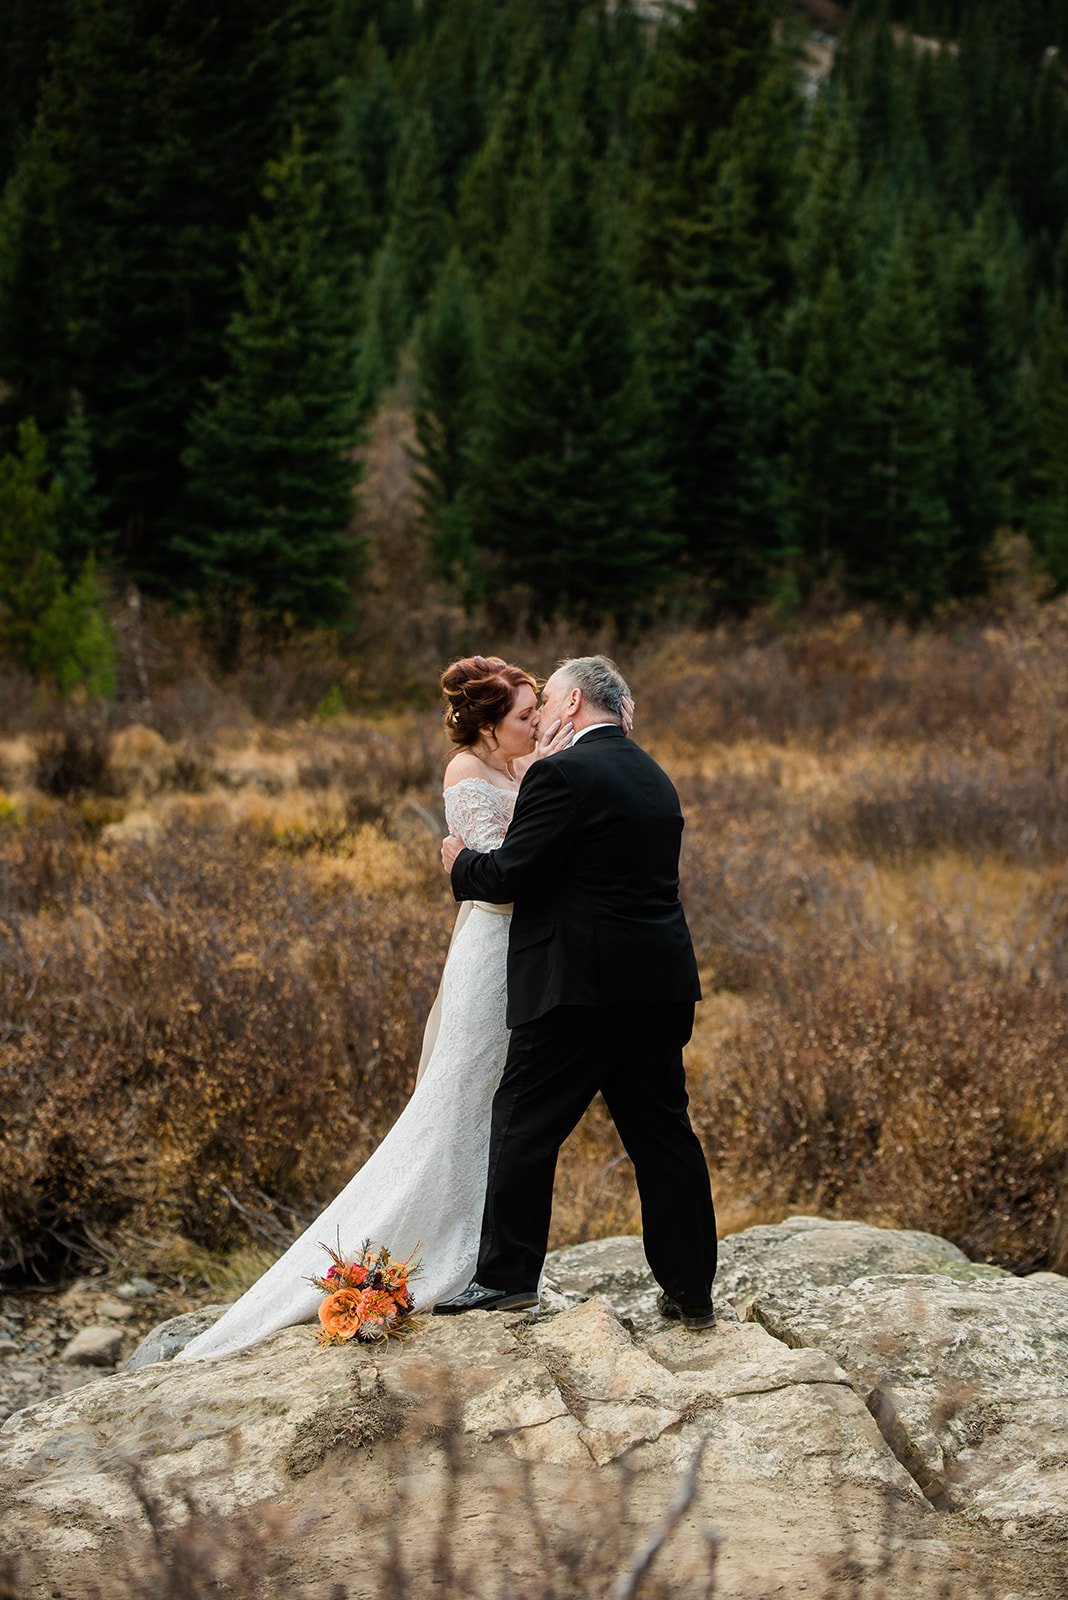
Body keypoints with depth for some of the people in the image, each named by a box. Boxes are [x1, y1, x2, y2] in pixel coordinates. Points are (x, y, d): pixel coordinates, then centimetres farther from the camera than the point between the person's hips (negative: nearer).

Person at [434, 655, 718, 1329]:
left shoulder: (564, 774, -12)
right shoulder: (655, 779, 15)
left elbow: (511, 873, -15)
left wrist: (462, 862, 6)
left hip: (580, 984, -8)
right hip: (660, 984, 8)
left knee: (526, 1123, 4)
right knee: (663, 1133, 9)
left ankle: (507, 1275, 8)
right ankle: (691, 1290, 11)